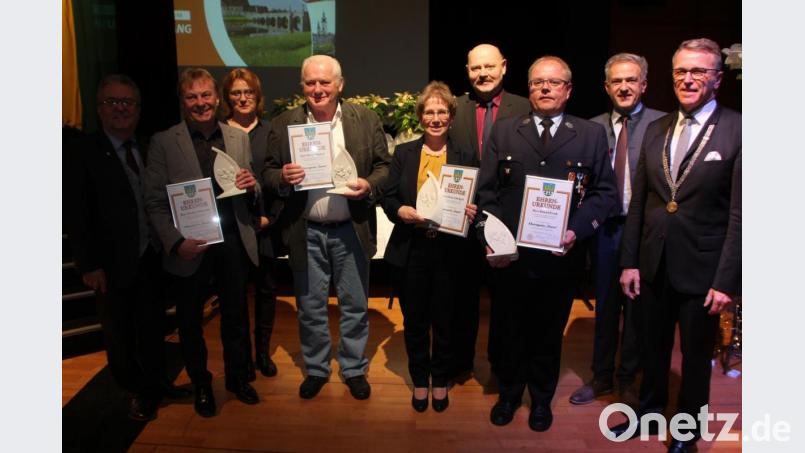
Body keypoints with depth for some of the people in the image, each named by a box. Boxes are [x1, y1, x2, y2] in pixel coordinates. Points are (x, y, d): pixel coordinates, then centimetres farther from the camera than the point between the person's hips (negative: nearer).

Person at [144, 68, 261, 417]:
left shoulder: (239, 138, 6)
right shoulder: (164, 142, -4)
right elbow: (155, 201, -6)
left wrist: (251, 186, -12)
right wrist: (176, 243, -17)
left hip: (233, 241, 2)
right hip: (190, 248, -2)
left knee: (236, 316, 15)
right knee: (190, 320, 13)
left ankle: (238, 377, 36)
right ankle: (200, 385, 34)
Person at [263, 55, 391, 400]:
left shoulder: (366, 119, -1)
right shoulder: (283, 124, 1)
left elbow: (384, 166, 2)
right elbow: (268, 173, 4)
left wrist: (369, 186, -18)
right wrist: (282, 177, -18)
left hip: (351, 229, 0)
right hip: (305, 232, 1)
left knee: (355, 305, 12)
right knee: (310, 307, 13)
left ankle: (354, 369, 32)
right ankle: (316, 369, 34)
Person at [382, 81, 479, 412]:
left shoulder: (466, 157, 3)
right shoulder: (403, 153, 6)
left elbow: (475, 204, 4)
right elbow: (388, 198, 3)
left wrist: (471, 213, -18)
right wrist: (403, 211, -17)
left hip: (449, 251, -1)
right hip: (411, 249, 1)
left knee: (445, 320, 10)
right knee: (414, 320, 11)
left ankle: (440, 381, 31)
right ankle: (420, 381, 31)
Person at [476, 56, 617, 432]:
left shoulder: (592, 134, 4)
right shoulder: (503, 131, 5)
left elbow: (605, 192, 0)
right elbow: (486, 191, 1)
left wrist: (576, 230, -14)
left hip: (560, 256, 0)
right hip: (510, 256, 1)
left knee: (548, 333, 15)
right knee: (508, 331, 14)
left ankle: (542, 398, 37)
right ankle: (509, 393, 37)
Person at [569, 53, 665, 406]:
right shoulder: (593, 127, 6)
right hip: (604, 228, 3)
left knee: (636, 307, 10)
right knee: (604, 305, 14)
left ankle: (627, 380, 30)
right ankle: (602, 377, 31)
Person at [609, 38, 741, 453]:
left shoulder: (737, 130, -10)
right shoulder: (656, 130, 6)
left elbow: (740, 214, -12)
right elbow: (638, 202, 7)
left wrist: (726, 280, -14)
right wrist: (630, 261, 4)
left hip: (701, 269, -4)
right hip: (654, 264, 4)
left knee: (696, 356, 14)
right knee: (654, 347, 19)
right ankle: (650, 410, 41)